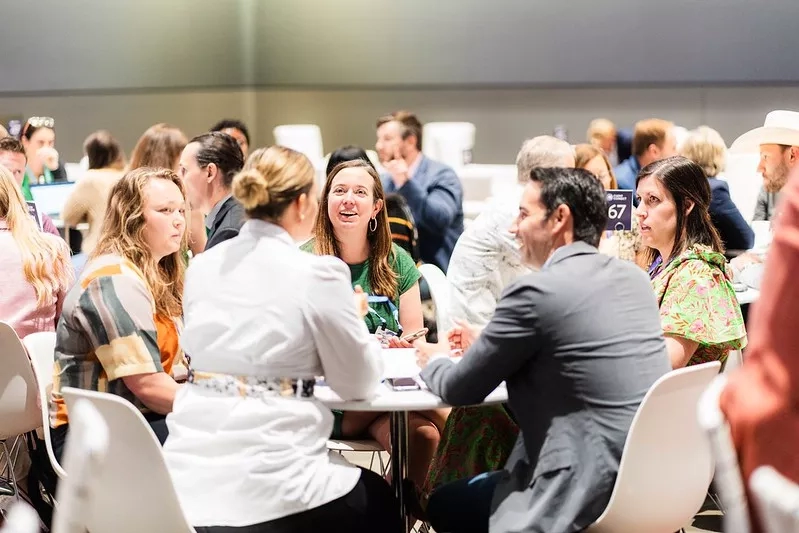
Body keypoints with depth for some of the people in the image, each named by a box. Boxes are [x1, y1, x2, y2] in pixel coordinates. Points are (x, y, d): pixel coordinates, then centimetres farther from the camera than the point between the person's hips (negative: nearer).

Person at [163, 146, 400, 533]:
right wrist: (353, 320, 21)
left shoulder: (202, 266, 7)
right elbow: (360, 384, 1)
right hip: (261, 485, -6)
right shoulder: (319, 273, -11)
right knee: (380, 501, 26)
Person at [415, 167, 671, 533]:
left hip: (592, 493, -8)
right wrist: (487, 345, 25)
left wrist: (434, 361, 18)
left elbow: (459, 390, -4)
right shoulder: (634, 278, 8)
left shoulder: (536, 290, -15)